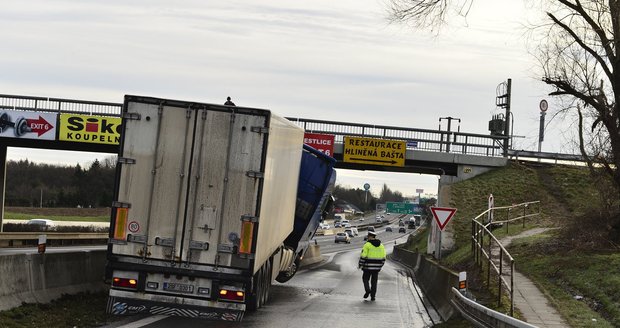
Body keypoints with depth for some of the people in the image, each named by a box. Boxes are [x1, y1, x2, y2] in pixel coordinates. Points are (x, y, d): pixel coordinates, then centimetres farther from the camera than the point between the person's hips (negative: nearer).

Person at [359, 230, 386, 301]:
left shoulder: (367, 245, -9)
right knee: (374, 281, 9)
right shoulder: (381, 245, 7)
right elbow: (383, 257, 7)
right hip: (377, 267, 4)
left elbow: (363, 256, -12)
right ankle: (373, 296, 6)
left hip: (368, 266, -4)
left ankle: (367, 290, -9)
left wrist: (360, 264, -1)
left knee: (365, 279, 13)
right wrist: (380, 266, 17)